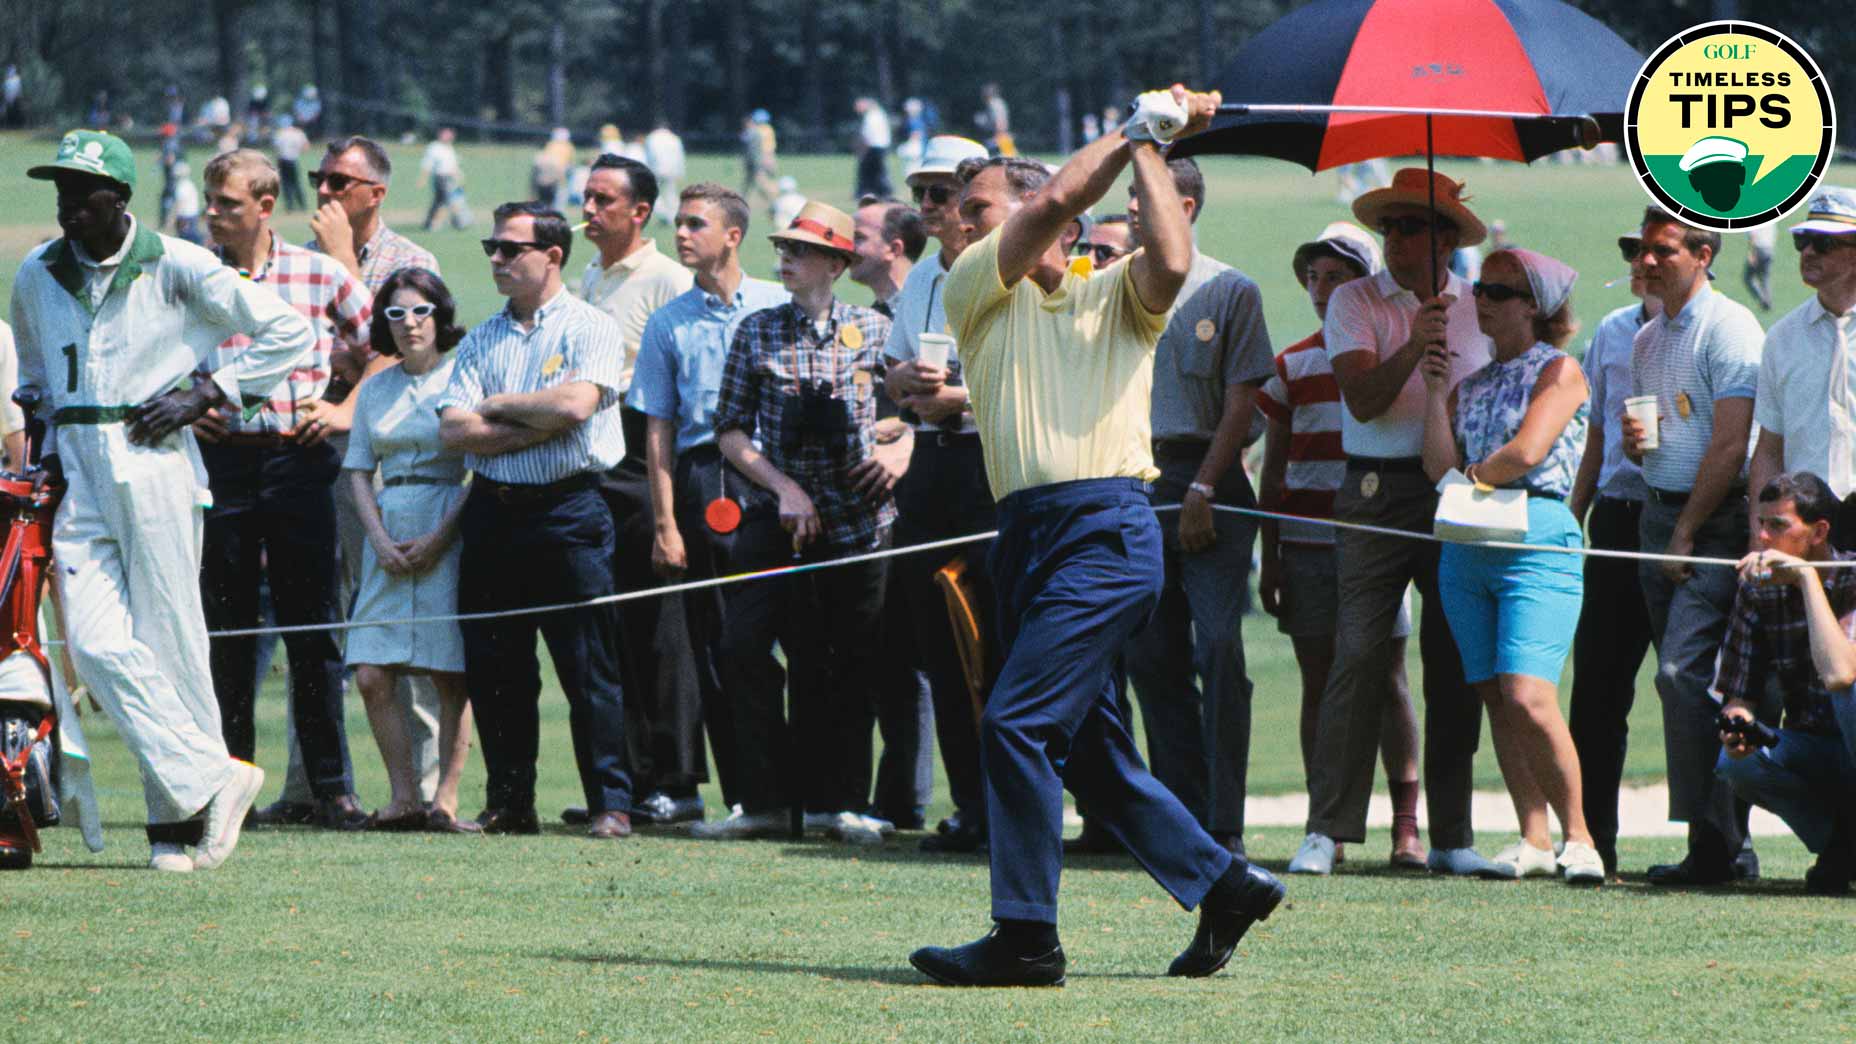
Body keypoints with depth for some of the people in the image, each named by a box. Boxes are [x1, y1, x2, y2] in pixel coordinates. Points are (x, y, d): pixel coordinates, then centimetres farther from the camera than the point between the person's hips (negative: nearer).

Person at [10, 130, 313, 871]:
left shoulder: (176, 267, -3)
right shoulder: (36, 275, 11)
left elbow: (289, 333, 1)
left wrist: (203, 393, -5)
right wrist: (48, 434, 14)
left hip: (153, 464, -4)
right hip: (77, 472, 4)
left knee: (167, 643, -4)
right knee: (96, 644, -10)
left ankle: (177, 817, 5)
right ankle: (211, 781, -6)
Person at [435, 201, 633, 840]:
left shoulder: (590, 328, 1)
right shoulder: (481, 340, 14)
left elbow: (575, 403, -17)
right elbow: (452, 431, 2)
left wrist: (497, 407, -3)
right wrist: (538, 426, -8)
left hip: (568, 512, -5)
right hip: (493, 512, 5)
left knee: (589, 667, -6)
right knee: (494, 669, 6)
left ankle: (612, 805, -3)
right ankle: (509, 804, 14)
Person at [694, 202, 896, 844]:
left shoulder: (874, 331, 5)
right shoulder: (757, 332, 5)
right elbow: (731, 430, 6)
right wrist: (784, 487, -7)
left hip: (858, 520, 0)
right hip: (780, 520, 0)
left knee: (851, 668, 3)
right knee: (743, 647, -11)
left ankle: (838, 801, 14)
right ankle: (766, 802, -4)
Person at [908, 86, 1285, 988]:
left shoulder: (1115, 297, 11)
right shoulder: (973, 291, 18)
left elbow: (1170, 264, -11)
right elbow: (1054, 206, 4)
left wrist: (1147, 149, 0)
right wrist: (1132, 131, 11)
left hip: (1107, 531, -6)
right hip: (1028, 533, 6)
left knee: (1017, 723, -15)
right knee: (1085, 746, 8)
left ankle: (1025, 937, -12)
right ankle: (1224, 886, 20)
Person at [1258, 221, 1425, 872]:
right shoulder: (1293, 366, 11)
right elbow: (1272, 472, 14)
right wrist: (1269, 558, 9)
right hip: (1307, 543, 3)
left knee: (1387, 679, -4)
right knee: (1318, 683, 2)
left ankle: (1406, 827, -3)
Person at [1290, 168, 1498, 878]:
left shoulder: (1476, 307, 12)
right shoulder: (1355, 302, 3)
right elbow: (1363, 398, -10)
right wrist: (1413, 348, -25)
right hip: (1378, 492, -3)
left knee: (1455, 666, 3)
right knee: (1358, 656, -10)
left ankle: (1452, 836, 8)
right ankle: (1327, 831, -9)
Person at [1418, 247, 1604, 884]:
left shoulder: (1559, 371, 2)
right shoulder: (1472, 382, 19)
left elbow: (1526, 452, -11)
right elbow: (1440, 467, 7)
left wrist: (1469, 476, 3)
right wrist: (1435, 390, 4)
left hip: (1537, 542, -7)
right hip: (1466, 547, 7)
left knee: (1528, 698, -17)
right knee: (1495, 699, 3)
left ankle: (1577, 835, -7)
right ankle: (1533, 840, 8)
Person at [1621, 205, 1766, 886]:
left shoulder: (1729, 329, -10)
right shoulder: (1647, 339, 17)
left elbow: (1730, 445, -16)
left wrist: (1686, 535, -15)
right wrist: (1632, 439, 2)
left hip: (1714, 518, -9)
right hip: (1658, 511, 9)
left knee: (1683, 673, -17)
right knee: (1683, 680, 6)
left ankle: (1714, 841, -15)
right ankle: (1727, 843, 8)